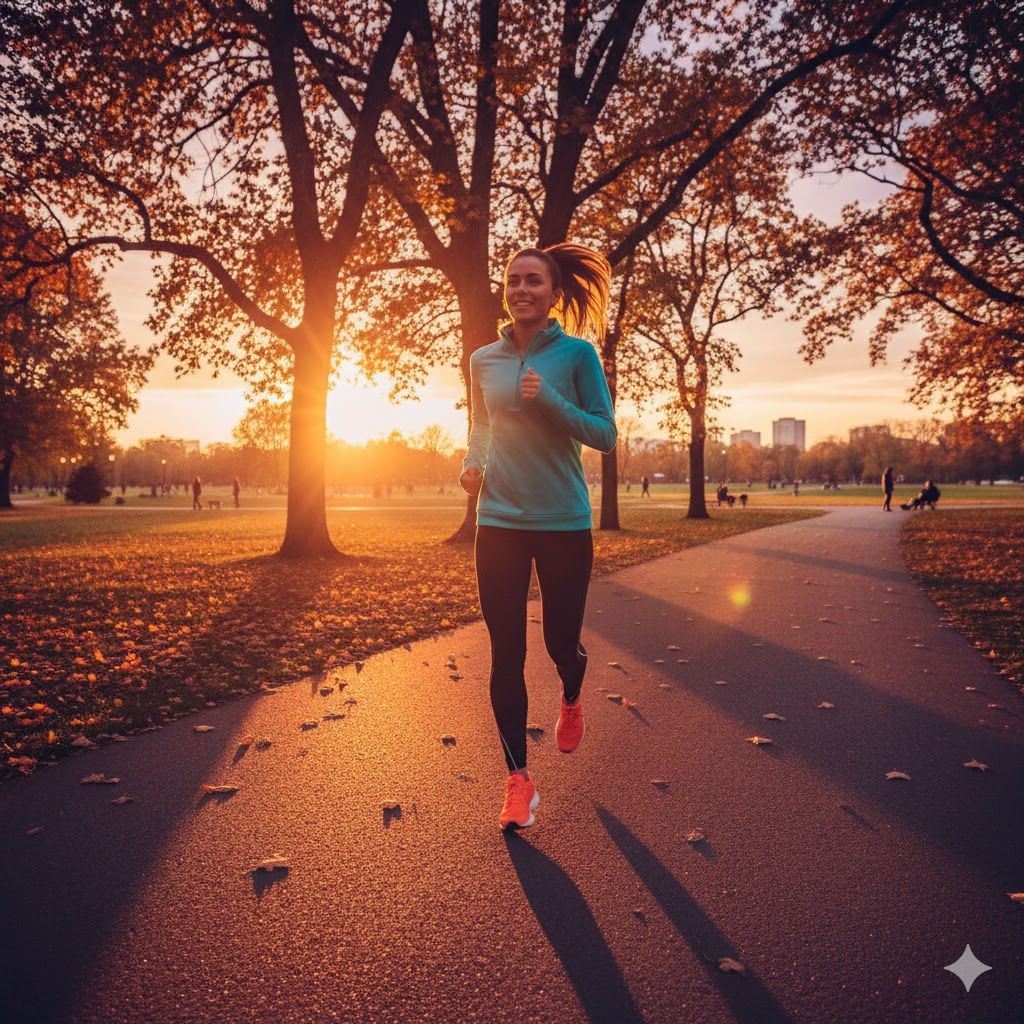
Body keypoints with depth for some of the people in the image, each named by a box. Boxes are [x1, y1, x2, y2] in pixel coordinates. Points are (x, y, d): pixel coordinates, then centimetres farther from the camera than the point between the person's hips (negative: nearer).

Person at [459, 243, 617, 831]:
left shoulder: (577, 353, -3)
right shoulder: (484, 361, 6)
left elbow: (605, 434, -4)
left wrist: (549, 402, -18)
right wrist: (474, 462, -1)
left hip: (564, 523, -2)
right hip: (499, 523, 2)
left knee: (562, 642, 9)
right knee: (506, 654, 2)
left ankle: (572, 701, 47)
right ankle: (519, 781, 14)